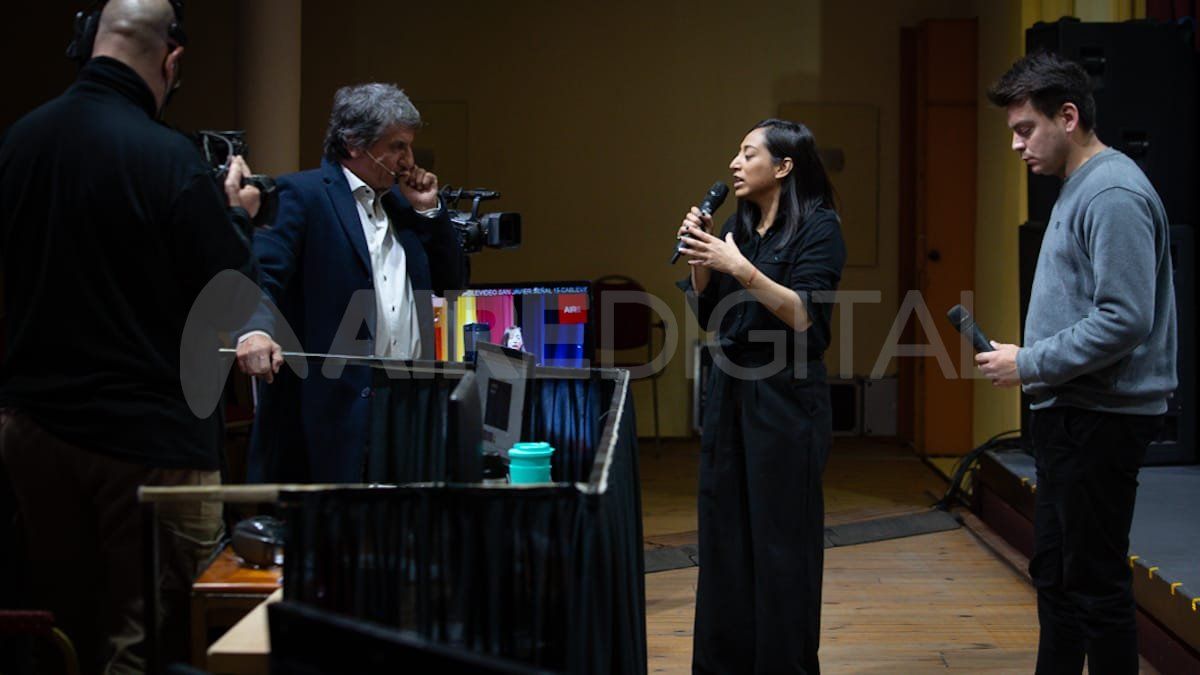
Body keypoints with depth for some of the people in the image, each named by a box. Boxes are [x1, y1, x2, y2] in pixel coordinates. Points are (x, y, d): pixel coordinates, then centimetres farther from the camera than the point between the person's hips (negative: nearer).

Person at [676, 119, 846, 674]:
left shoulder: (818, 228, -6)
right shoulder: (737, 226, 14)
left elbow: (805, 316, -16)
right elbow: (708, 315, 15)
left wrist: (742, 270, -23)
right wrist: (700, 259, 0)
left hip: (784, 398, -7)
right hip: (729, 393, 7)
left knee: (780, 539, -3)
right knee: (723, 535, 7)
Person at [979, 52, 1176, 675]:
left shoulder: (1114, 196, -18)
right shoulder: (1077, 188, 14)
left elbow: (1124, 321, -24)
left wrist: (1030, 365, -17)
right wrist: (1030, 362, 9)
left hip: (1100, 419, -10)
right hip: (1069, 414, 10)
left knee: (1096, 580, -2)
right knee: (1054, 571, 17)